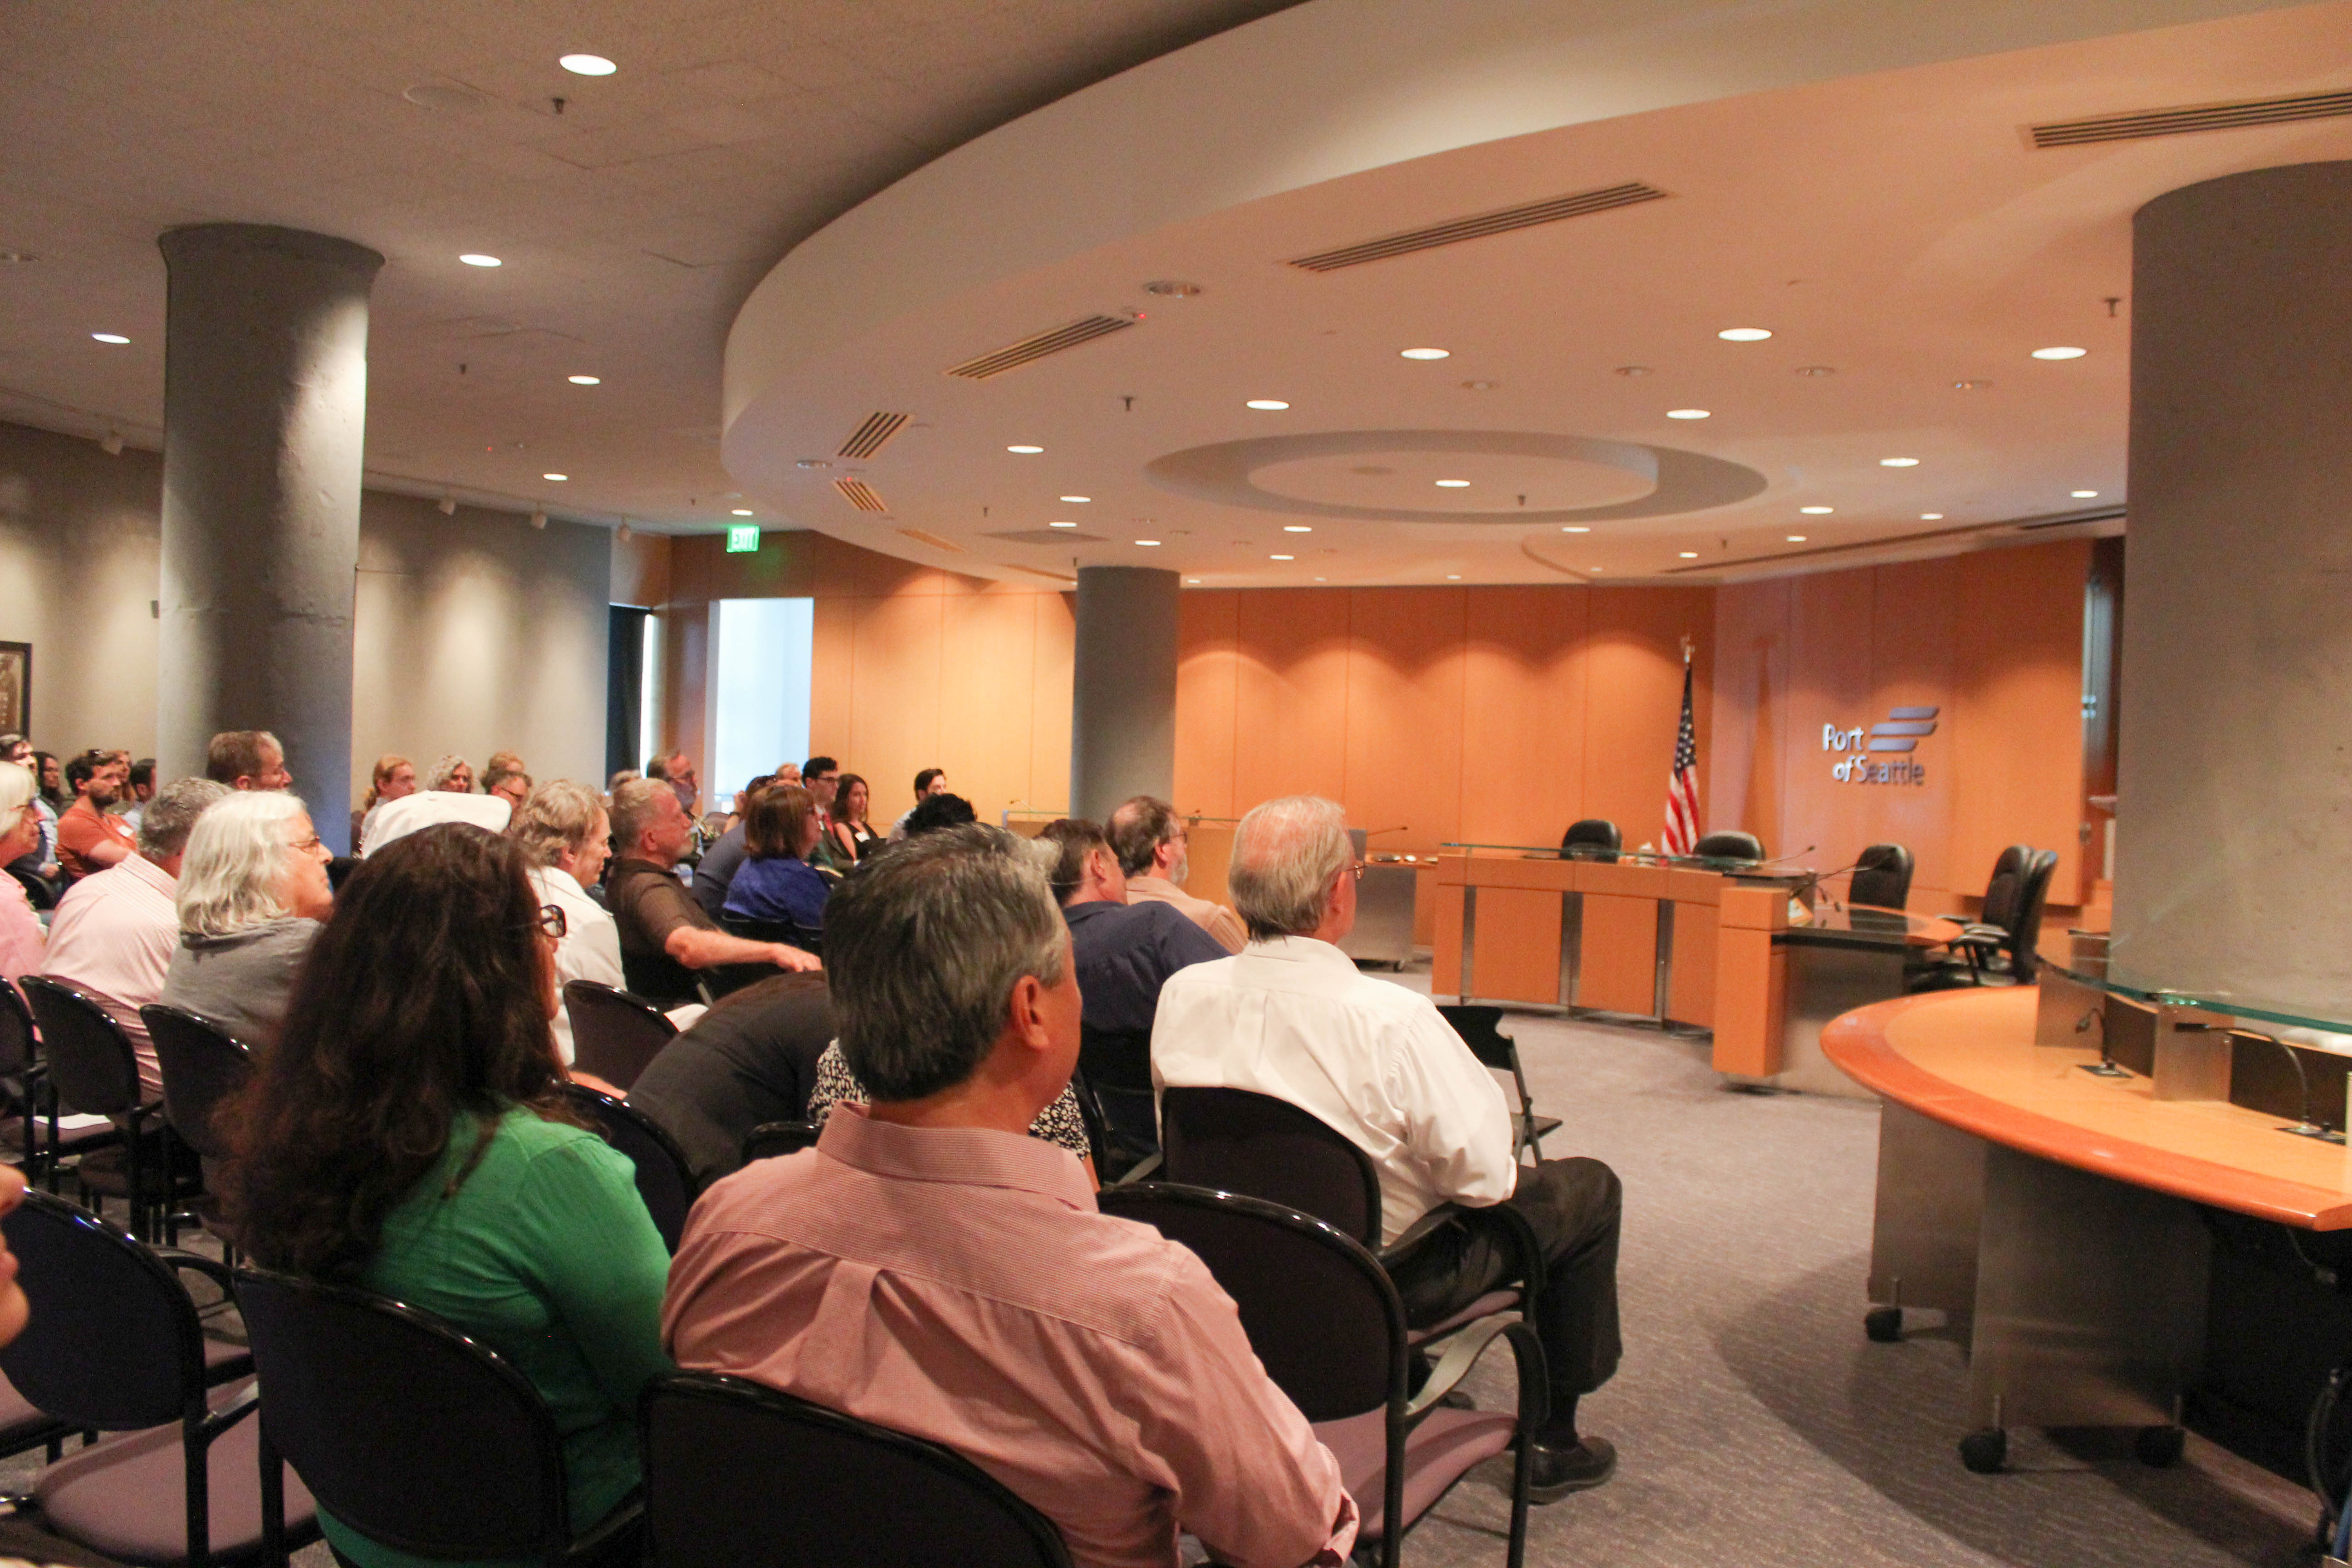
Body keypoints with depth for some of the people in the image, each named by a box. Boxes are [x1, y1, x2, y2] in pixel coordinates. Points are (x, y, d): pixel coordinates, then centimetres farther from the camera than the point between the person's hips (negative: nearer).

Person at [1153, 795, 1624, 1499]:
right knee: (1589, 1187, 13)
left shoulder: (1181, 994, -13)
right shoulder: (1391, 1019, -31)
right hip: (1381, 1281, -6)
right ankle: (1552, 1438, 25)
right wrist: (1502, 1141, 1)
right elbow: (1485, 1175, -21)